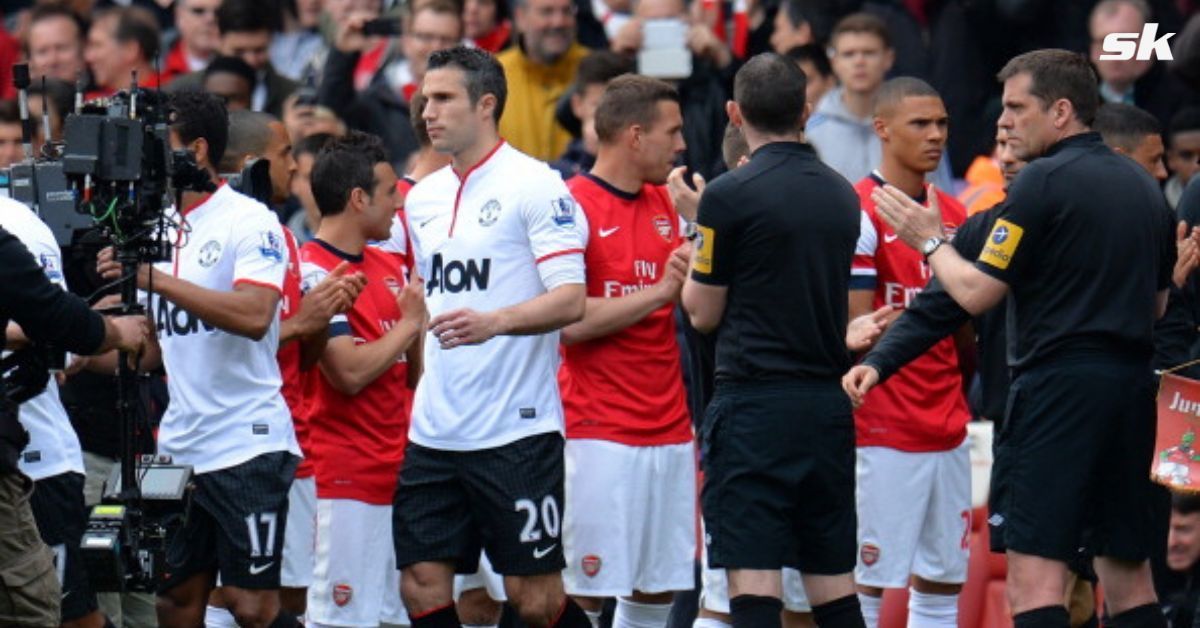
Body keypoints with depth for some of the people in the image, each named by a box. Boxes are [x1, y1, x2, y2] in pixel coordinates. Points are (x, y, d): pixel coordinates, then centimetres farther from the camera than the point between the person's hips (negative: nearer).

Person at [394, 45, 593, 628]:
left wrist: (495, 322, -30)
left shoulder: (535, 186, -7)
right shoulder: (423, 198, 15)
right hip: (434, 428, 7)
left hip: (516, 428, -7)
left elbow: (571, 300, -15)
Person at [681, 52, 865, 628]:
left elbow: (703, 314, -2)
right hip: (829, 403, 6)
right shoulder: (842, 196, 10)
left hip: (754, 407, -6)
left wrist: (694, 241, 15)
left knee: (753, 580, -9)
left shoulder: (729, 196, -10)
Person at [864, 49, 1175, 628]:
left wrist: (930, 242, 6)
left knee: (1034, 576, -10)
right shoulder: (1142, 185, 14)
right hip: (1133, 385, 8)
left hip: (1059, 383, -8)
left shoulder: (1044, 181, -9)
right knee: (1128, 575, 12)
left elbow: (976, 293, -10)